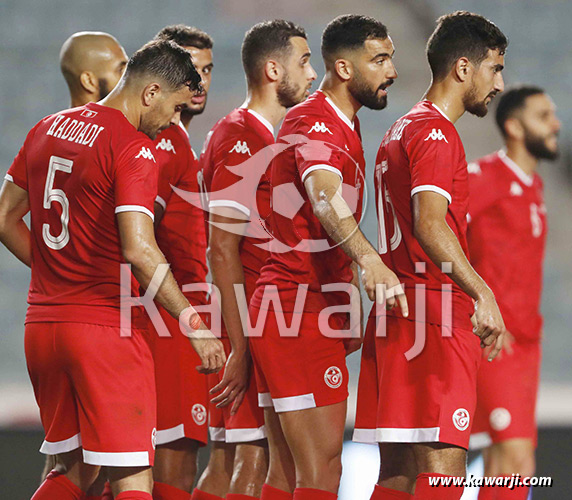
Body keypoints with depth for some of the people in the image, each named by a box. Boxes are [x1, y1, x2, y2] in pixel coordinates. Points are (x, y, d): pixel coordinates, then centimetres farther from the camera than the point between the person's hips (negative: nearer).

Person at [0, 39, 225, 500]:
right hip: (107, 327, -8)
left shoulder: (47, 130, 12)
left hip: (42, 323, 8)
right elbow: (139, 250, -21)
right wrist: (193, 323, -17)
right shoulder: (135, 150, -12)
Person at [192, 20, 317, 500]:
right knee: (253, 459, -11)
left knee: (227, 461, 9)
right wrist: (240, 347, -21)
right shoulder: (242, 139, -12)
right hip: (250, 329, -10)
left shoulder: (261, 137, 19)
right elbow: (222, 250, -18)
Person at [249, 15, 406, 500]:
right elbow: (325, 197, -37)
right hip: (302, 317, -10)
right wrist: (369, 260, -54)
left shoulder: (344, 124, 17)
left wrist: (348, 312, 28)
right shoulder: (315, 123, -16)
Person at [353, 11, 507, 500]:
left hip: (396, 321, 10)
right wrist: (481, 292, -33)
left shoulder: (401, 130, 23)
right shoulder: (435, 132, -9)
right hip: (434, 321, -10)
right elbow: (429, 225, -23)